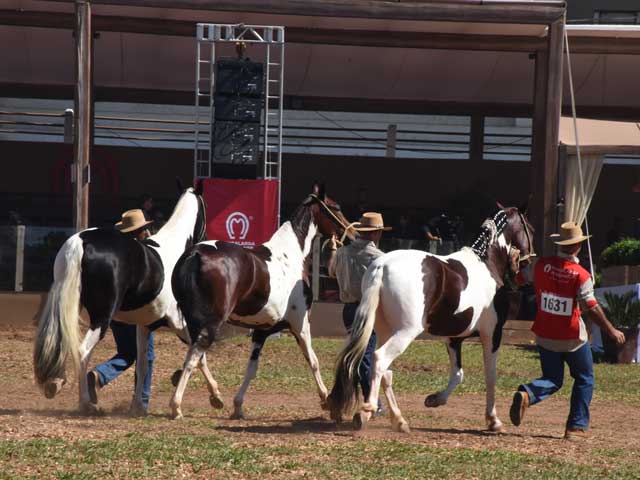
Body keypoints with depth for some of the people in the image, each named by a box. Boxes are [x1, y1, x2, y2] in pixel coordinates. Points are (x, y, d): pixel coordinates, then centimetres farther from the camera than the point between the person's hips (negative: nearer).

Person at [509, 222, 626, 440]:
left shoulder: (542, 265, -6)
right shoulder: (581, 275, -18)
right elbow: (591, 308, -21)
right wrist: (611, 331, -12)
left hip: (545, 336, 4)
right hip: (572, 339, -4)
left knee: (552, 380, 15)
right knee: (584, 380, 17)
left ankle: (526, 394, -16)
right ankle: (577, 426, 11)